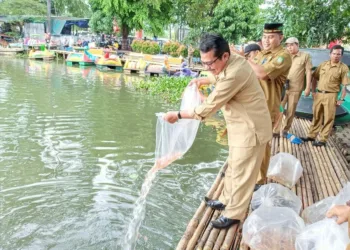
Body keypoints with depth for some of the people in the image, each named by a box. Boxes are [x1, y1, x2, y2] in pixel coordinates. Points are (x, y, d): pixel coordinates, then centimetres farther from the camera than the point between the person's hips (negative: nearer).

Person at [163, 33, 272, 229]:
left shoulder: (234, 74, -32)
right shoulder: (232, 61, -2)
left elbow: (208, 109, -27)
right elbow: (220, 77, 25)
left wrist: (178, 115, -17)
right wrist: (203, 80, 9)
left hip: (251, 129, -10)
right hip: (241, 126, 10)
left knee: (242, 174, 4)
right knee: (233, 168, 22)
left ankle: (234, 214, 20)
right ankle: (226, 200, 39)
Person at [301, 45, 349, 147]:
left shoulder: (343, 68, -6)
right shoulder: (323, 64, 6)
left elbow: (345, 85, -7)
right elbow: (315, 78, 13)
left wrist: (341, 99, -11)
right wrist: (313, 91, 6)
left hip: (331, 95, -4)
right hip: (319, 94, 4)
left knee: (328, 119, 3)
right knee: (316, 117, 14)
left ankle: (323, 140, 11)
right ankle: (311, 136, 25)